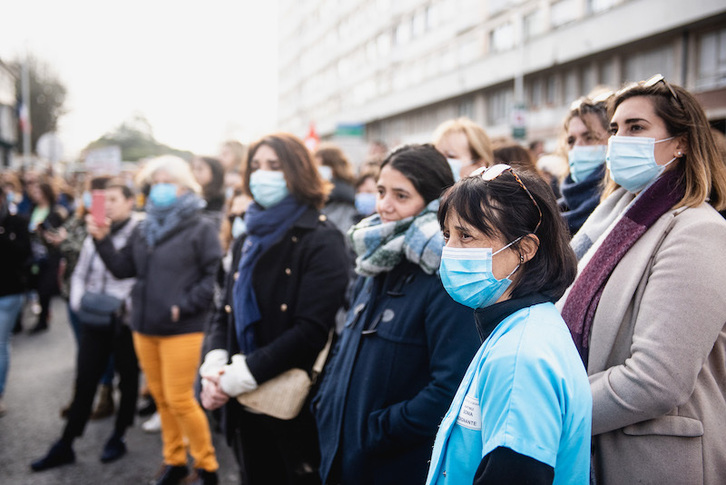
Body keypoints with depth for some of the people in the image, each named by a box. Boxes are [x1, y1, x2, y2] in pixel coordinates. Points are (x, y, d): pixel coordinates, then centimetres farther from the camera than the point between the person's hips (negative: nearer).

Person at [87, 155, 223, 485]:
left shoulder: (201, 229, -6)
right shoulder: (143, 229, 13)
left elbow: (213, 278, -11)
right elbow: (122, 269, 10)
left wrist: (182, 306, -16)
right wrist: (102, 240, -3)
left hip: (181, 329, -6)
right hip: (144, 326, 6)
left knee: (179, 399, -4)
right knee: (160, 397, 13)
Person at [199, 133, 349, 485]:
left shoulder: (321, 239, -11)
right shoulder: (249, 238, 12)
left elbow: (311, 330, -20)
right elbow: (225, 313, 10)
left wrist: (236, 377, -20)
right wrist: (213, 368, -9)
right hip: (245, 407, 6)